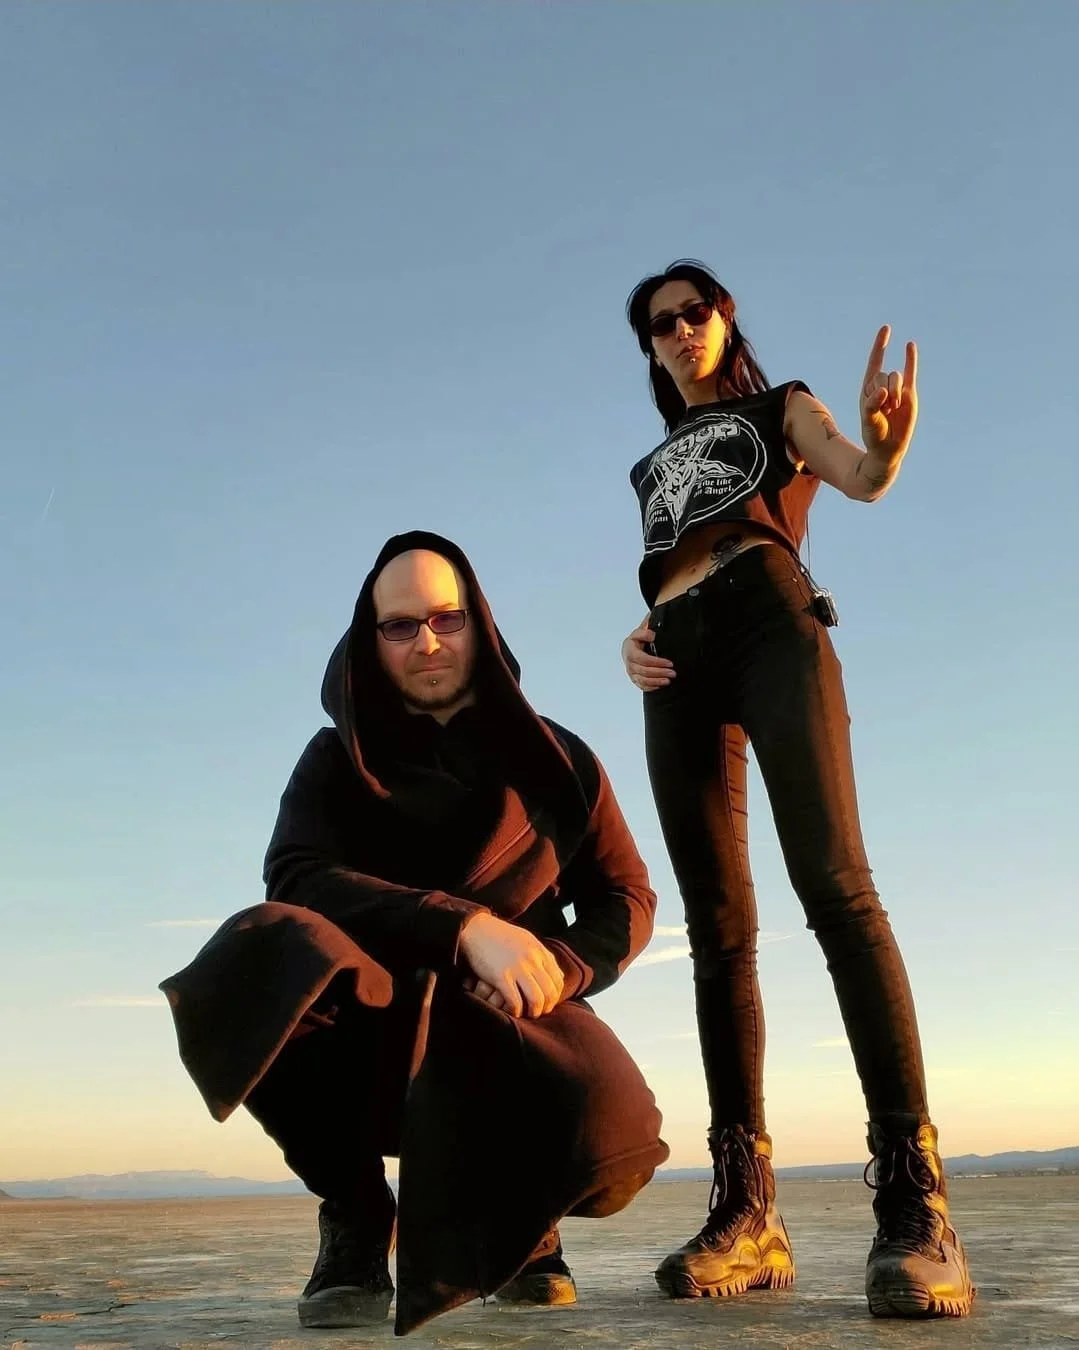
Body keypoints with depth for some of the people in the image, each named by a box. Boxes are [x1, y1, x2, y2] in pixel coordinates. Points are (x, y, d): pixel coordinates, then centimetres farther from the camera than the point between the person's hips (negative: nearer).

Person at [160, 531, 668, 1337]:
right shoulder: (340, 758, 4)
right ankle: (356, 1213, -8)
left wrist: (555, 970, -16)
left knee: (605, 1145, -34)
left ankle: (518, 1212, 8)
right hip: (368, 1030, 0)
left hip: (513, 1034, 1)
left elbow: (626, 902, 6)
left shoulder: (556, 760, 6)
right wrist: (466, 926, -28)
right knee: (262, 949, -33)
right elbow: (297, 878, -15)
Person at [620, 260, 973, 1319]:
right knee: (717, 928, -6)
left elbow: (864, 479, 0)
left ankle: (911, 1198, -28)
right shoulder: (653, 466, 33)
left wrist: (888, 436, -26)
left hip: (770, 620, -5)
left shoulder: (782, 409, 20)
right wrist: (635, 642, 4)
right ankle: (745, 1209, -9)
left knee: (832, 881, -24)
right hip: (680, 665, 5)